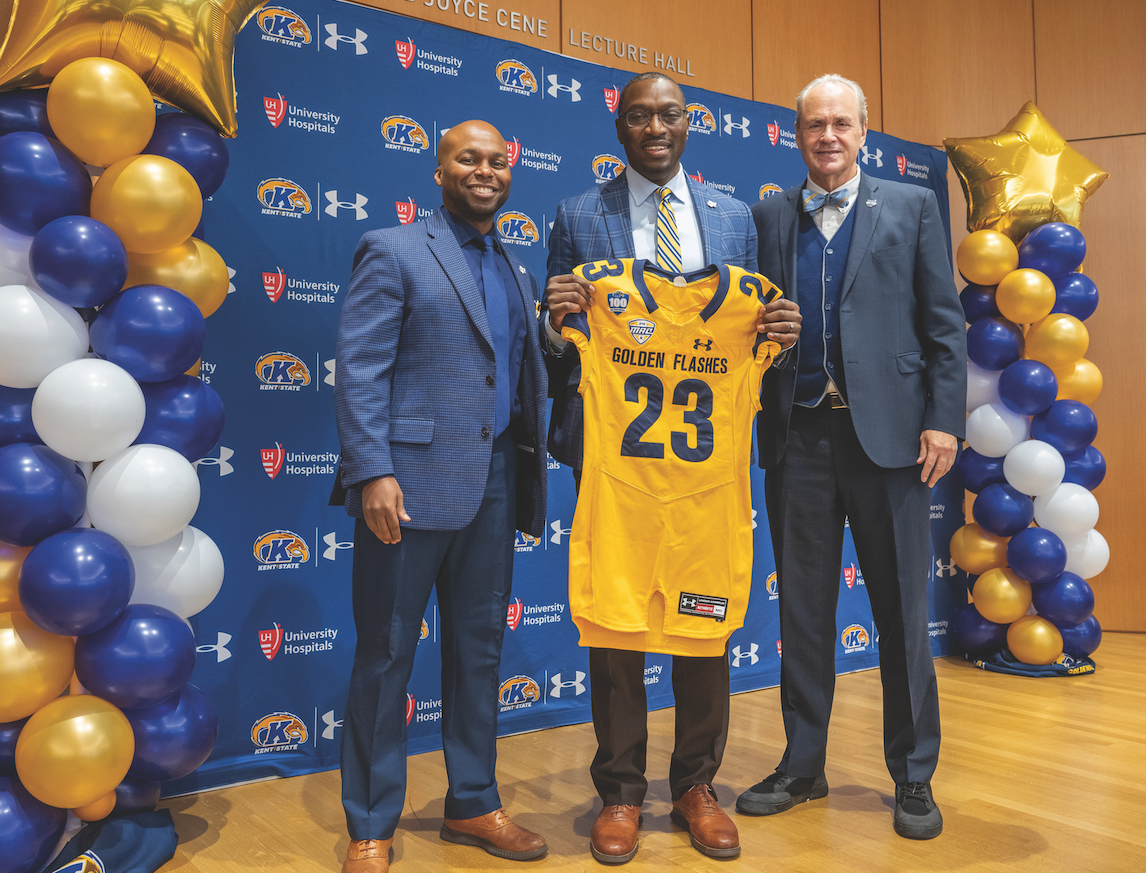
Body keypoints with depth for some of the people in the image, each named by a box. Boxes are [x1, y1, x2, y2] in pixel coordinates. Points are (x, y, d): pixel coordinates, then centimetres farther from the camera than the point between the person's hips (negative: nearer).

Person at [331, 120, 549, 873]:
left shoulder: (518, 275, 19)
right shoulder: (393, 252, -1)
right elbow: (360, 370, -10)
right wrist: (373, 473, -17)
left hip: (493, 487, 6)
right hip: (412, 483, -6)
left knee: (479, 651, 13)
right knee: (386, 655, 3)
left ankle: (473, 805, 29)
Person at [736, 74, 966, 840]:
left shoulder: (911, 207, 8)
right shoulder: (769, 218, 11)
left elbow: (944, 323, 3)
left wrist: (944, 420, -6)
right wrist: (758, 422, -3)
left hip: (886, 431, -1)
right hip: (798, 435, 2)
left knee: (902, 609, 5)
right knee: (804, 608, 10)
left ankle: (914, 777, 21)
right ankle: (803, 766, 24)